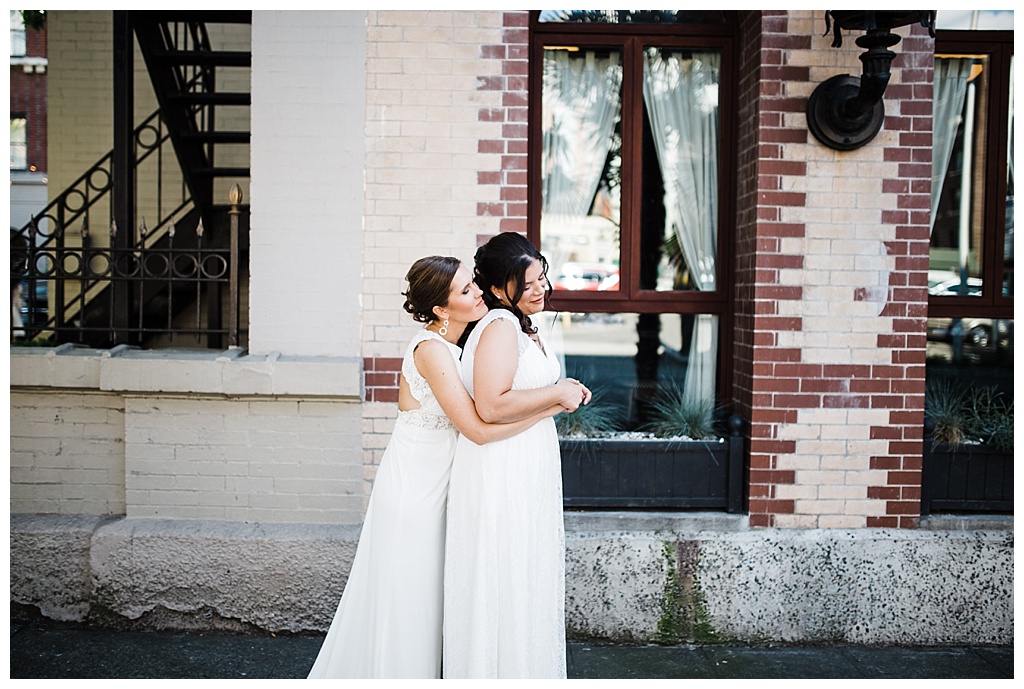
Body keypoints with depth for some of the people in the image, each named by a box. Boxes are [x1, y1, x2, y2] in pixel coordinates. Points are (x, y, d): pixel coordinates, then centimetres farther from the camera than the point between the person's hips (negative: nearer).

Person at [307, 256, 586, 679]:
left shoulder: (458, 344, 3)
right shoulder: (432, 349, -23)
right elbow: (479, 428, -28)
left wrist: (556, 394, -8)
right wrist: (554, 401, -24)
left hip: (434, 484, 8)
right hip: (412, 485, -8)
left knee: (422, 597, 18)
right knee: (402, 597, 5)